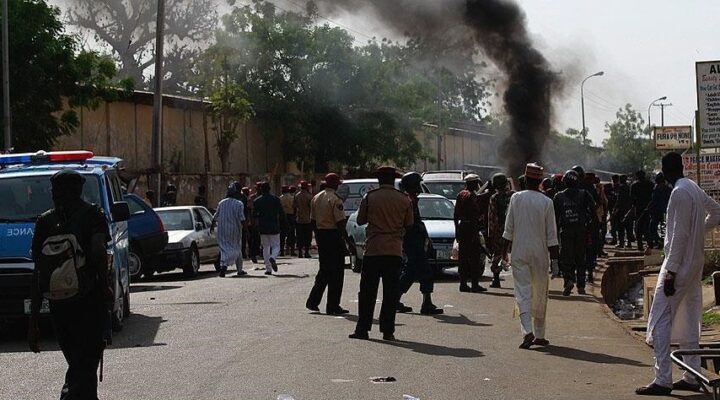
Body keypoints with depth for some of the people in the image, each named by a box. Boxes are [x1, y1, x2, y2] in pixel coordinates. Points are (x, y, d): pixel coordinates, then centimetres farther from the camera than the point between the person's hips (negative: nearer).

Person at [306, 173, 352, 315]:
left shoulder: (316, 198, 11)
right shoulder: (335, 199, -13)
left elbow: (312, 221, 14)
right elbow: (340, 222, -18)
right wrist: (347, 240, -13)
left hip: (321, 235, 8)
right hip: (333, 235, -8)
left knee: (324, 270, 18)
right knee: (336, 272, 0)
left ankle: (313, 301, 13)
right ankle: (332, 306, 1)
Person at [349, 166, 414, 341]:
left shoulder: (369, 197, -2)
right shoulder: (404, 200, 1)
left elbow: (360, 220, 7)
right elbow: (409, 225, 9)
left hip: (372, 250, 0)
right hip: (394, 251, 1)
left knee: (367, 291, 6)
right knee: (391, 292, 4)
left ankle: (362, 329, 5)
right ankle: (387, 330, 1)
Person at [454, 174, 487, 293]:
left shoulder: (460, 195, 12)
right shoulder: (473, 195, -11)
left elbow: (456, 215, 15)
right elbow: (475, 214, -17)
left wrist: (457, 230, 20)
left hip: (461, 227, 8)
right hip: (471, 228, -8)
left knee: (463, 256, 9)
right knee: (475, 256, -4)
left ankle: (463, 283, 10)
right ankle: (475, 284, -5)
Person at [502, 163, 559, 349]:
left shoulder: (516, 198, -3)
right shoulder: (546, 202, -5)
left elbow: (508, 230, -1)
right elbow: (551, 235, -4)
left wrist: (503, 252, 7)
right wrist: (554, 258, 1)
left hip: (519, 252, 0)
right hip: (540, 254, 0)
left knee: (523, 292, -3)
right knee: (540, 295, 11)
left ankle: (527, 331, -21)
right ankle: (539, 335, 19)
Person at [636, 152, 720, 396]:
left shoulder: (679, 193, -17)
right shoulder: (695, 190, 12)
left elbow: (679, 234, -21)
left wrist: (670, 271, -20)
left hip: (680, 263, -10)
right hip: (696, 262, 10)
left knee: (660, 321, -9)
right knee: (689, 322, 14)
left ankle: (662, 381, -12)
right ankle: (692, 377, 17)